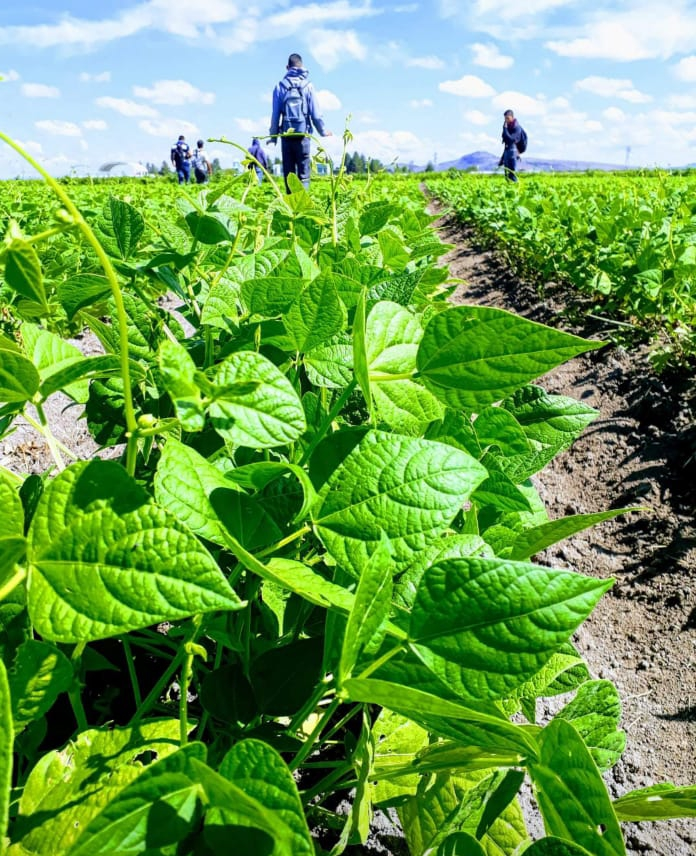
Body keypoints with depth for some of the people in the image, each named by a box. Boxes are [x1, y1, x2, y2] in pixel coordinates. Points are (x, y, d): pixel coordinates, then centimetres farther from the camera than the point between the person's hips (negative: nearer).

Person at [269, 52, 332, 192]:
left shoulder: (280, 86, 4)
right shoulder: (307, 85, 2)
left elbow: (275, 114, 3)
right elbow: (314, 112, 1)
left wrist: (273, 136, 11)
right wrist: (322, 131, 15)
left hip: (286, 134, 1)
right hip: (303, 133, -1)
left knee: (288, 171, 6)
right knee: (303, 172, 0)